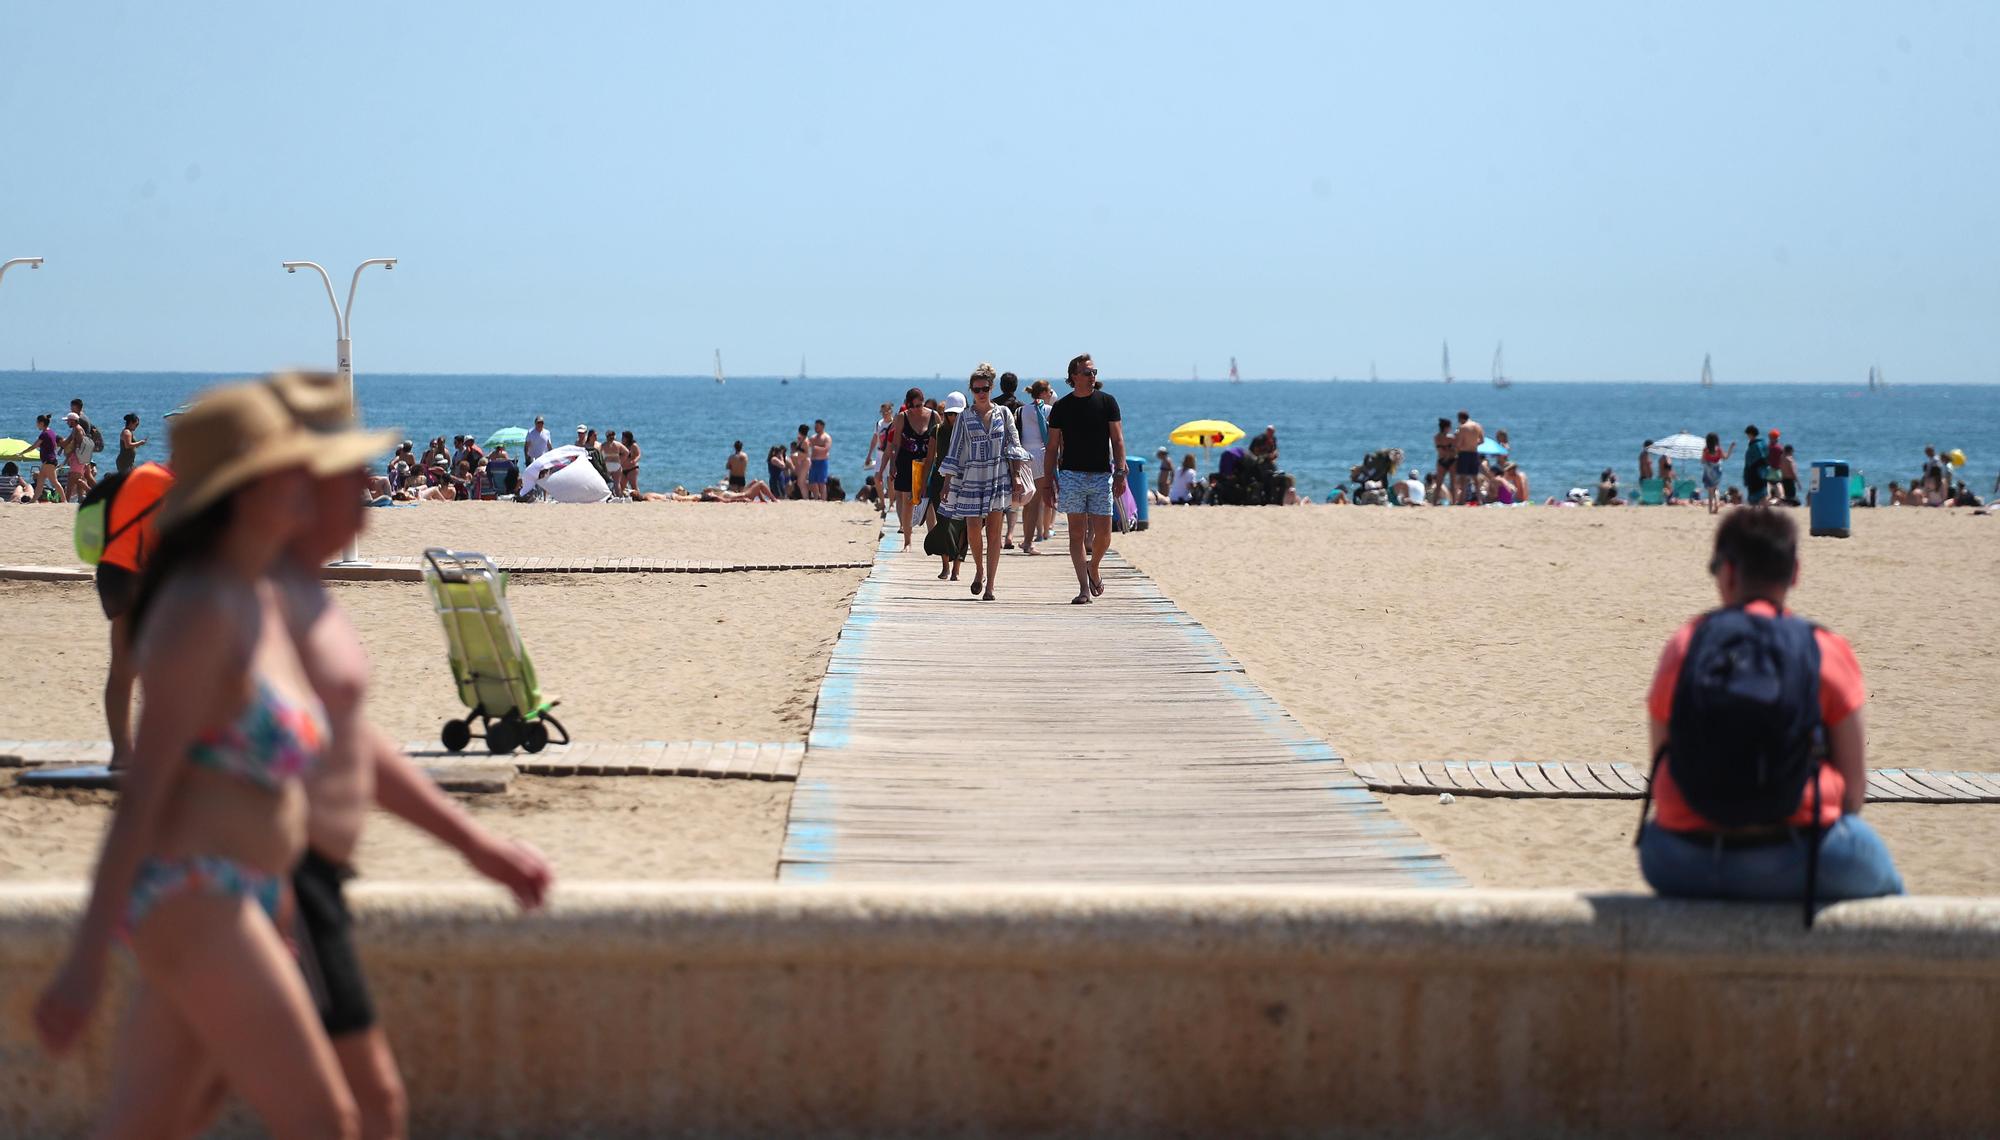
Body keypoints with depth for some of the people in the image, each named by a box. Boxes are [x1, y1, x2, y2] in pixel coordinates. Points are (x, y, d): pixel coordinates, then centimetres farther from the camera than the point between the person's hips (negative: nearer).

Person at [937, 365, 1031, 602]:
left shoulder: (1003, 414, 6)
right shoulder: (965, 418, 6)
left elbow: (1014, 446, 6)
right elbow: (954, 453, 7)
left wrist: (1016, 476, -3)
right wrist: (946, 483, 3)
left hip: (999, 478, -1)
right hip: (972, 478, 1)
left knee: (994, 532, -3)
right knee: (973, 529, -5)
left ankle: (990, 585, -1)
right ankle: (979, 570, 23)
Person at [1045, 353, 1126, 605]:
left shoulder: (1107, 402, 5)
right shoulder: (1061, 407, 5)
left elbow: (1117, 440, 3)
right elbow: (1052, 448, 8)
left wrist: (1120, 473, -7)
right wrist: (1049, 482, 1)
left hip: (1102, 476, 1)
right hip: (1071, 475, -1)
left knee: (1103, 535, -1)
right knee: (1077, 533, -5)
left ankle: (1093, 568, 29)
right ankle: (1084, 588, -4)